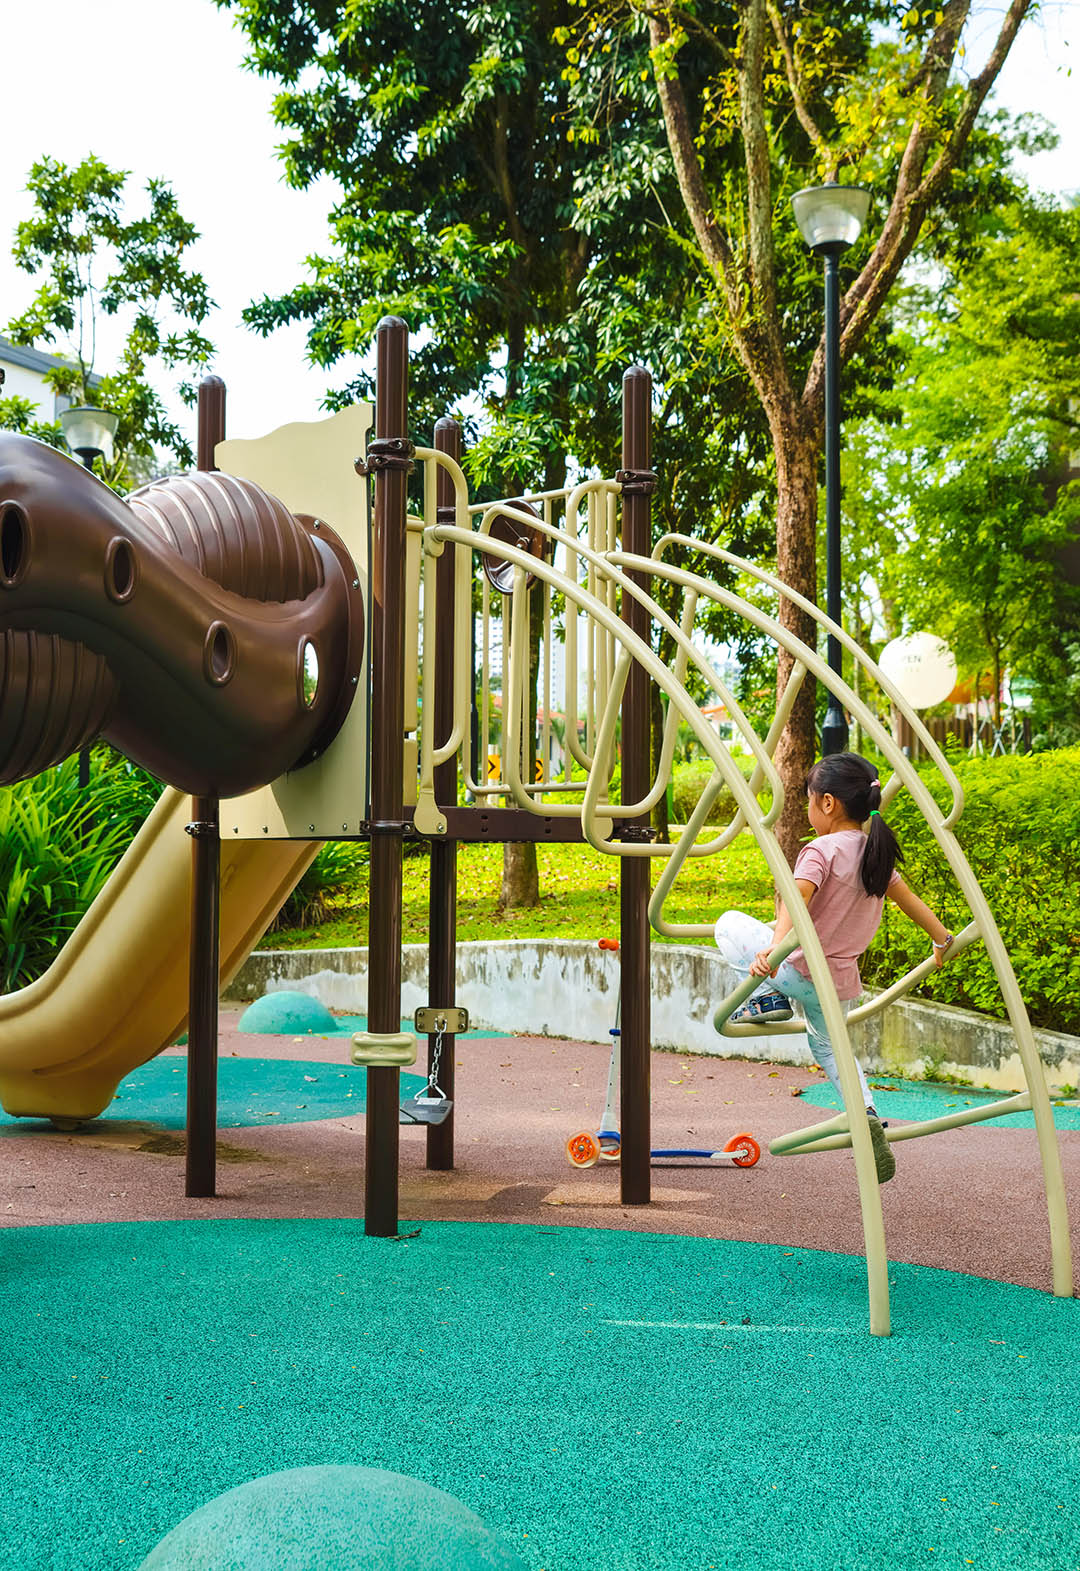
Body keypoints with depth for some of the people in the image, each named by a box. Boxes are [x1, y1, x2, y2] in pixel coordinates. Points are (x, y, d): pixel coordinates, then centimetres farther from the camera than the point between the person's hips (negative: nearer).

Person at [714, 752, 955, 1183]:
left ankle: (769, 994, -2)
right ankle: (867, 1114, 9)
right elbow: (909, 899, 19)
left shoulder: (821, 851, -15)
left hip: (800, 967, -7)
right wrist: (941, 938, 34)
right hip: (841, 980, 7)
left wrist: (774, 947, -44)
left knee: (729, 924, 11)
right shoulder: (876, 855, 7)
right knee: (828, 1046, 28)